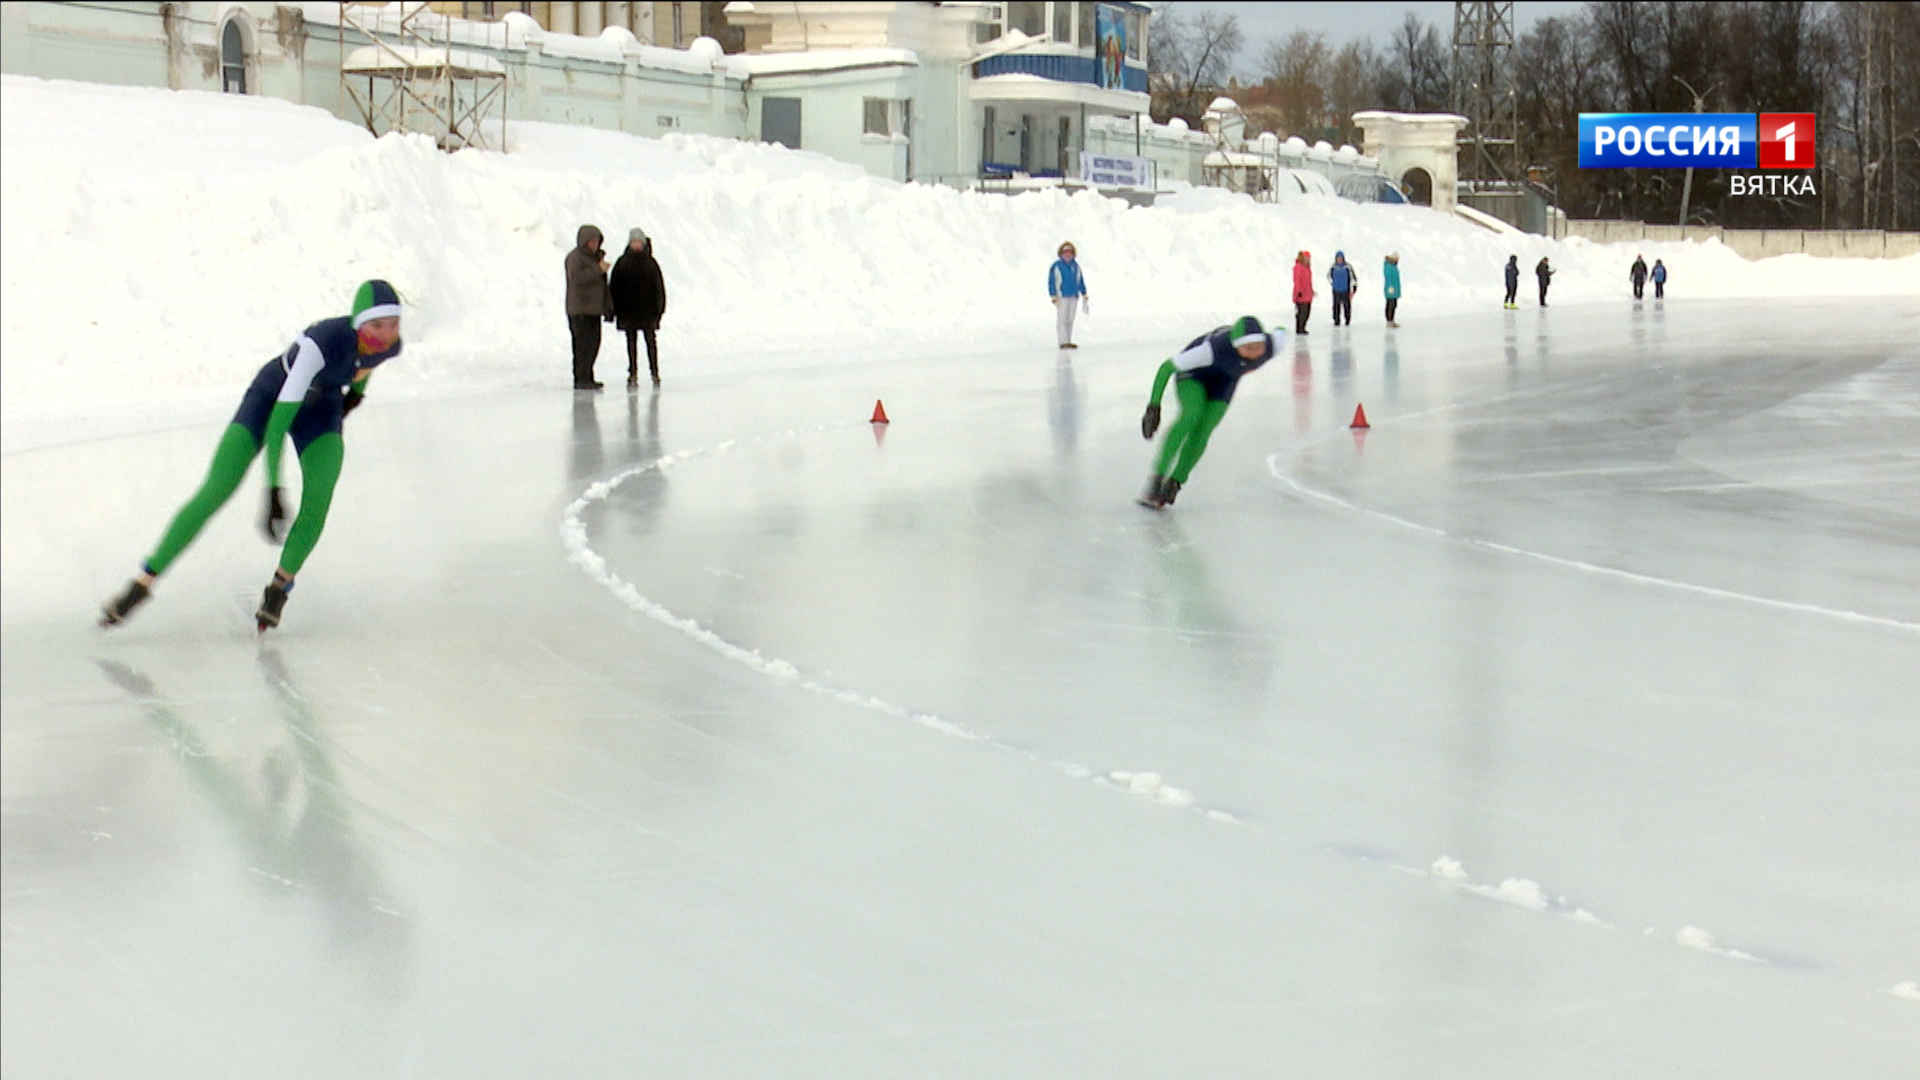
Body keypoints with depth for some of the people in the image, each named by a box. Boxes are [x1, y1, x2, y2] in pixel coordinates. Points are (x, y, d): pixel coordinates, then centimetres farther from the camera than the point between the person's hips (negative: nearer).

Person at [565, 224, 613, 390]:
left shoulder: (596, 256, 19)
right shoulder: (575, 257, -8)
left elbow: (602, 283, 24)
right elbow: (576, 276, -26)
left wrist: (607, 306, 21)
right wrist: (598, 269, -24)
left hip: (594, 308, 9)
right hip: (579, 309, -9)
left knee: (593, 343, 8)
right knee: (583, 344, -12)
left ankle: (586, 378, 14)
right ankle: (581, 379, -12)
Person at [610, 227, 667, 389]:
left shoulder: (651, 262, 4)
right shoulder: (622, 263, 4)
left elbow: (658, 286, 4)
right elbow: (614, 286, 3)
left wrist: (658, 307, -3)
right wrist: (615, 308, -4)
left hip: (647, 308, 0)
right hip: (628, 309, 0)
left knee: (651, 340, 1)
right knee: (631, 342, 3)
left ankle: (655, 374, 8)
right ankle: (633, 375, 6)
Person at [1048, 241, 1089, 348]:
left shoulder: (1075, 265, 11)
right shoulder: (1057, 266, -6)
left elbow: (1080, 280, 18)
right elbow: (1051, 282, -7)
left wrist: (1084, 294, 15)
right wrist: (1054, 297, -13)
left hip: (1074, 296, 6)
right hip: (1061, 297, -6)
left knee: (1070, 319, 6)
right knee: (1062, 319, -9)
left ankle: (1068, 342, 10)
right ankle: (1063, 342, -11)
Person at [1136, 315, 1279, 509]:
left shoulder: (1271, 346, -31)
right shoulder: (1216, 348, -41)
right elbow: (1166, 367, -31)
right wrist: (1154, 406, -32)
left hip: (1224, 380, 4)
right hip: (1194, 371, -4)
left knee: (1201, 433, -9)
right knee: (1191, 414, -30)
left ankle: (1174, 482, 13)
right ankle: (1157, 477, -27)